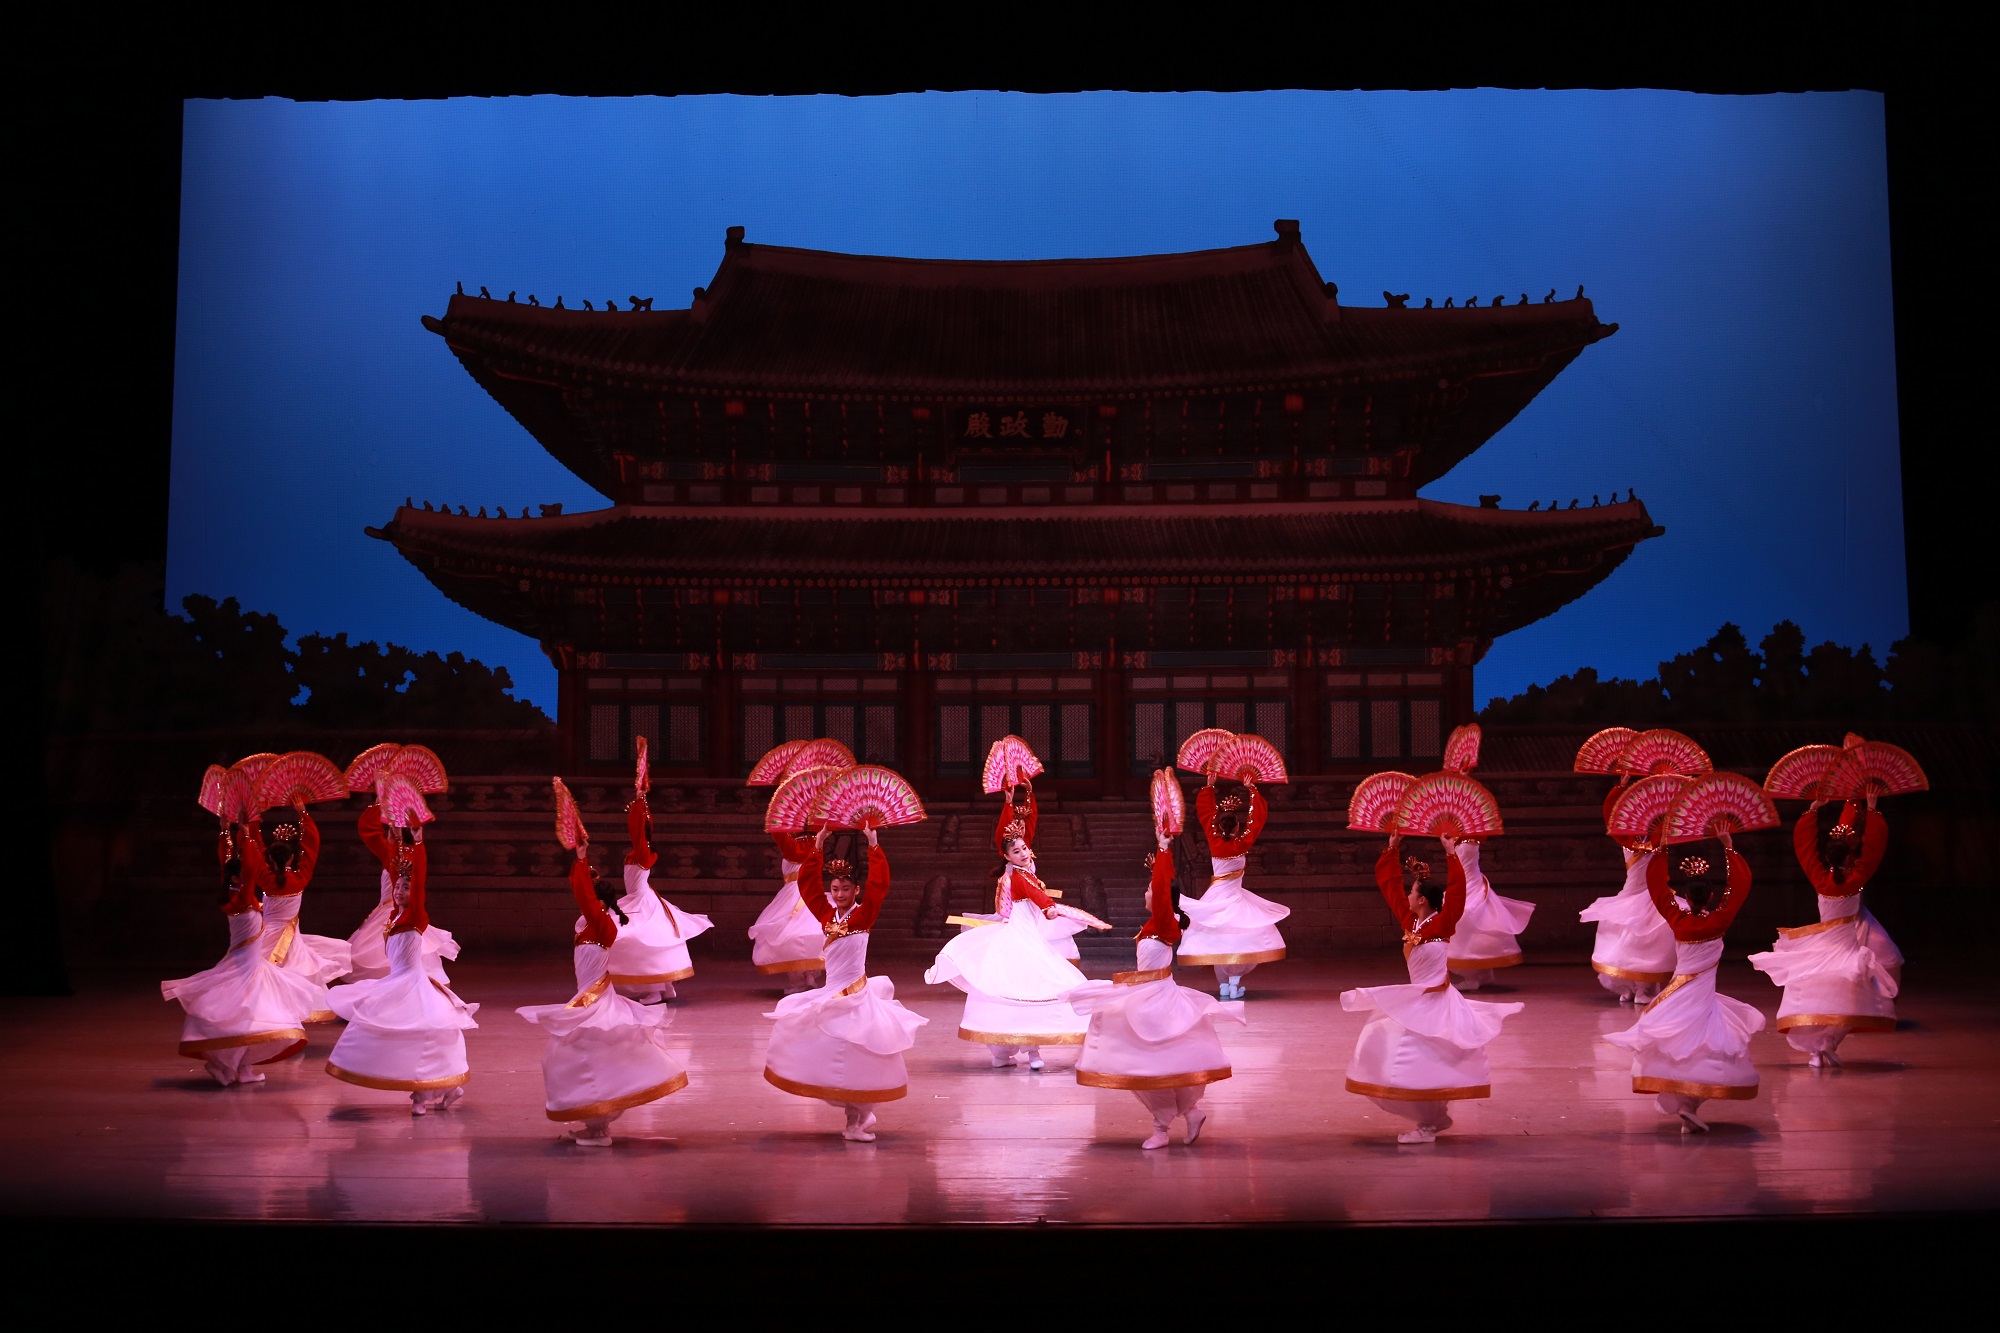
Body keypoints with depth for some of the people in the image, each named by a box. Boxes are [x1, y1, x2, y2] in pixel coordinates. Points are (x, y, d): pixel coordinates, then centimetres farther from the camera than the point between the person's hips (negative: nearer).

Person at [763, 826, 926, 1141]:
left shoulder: (863, 914, -5)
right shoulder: (826, 915, 5)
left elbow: (880, 884, -17)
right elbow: (807, 883, 2)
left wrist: (873, 847, -21)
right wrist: (818, 848, -5)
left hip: (857, 995, -4)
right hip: (831, 995, 5)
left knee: (857, 1056, -4)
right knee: (831, 1054, 7)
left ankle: (857, 1119, 5)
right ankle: (856, 1116, 19)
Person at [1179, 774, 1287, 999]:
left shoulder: (1214, 840, -11)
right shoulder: (1244, 844, -13)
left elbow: (1205, 811, -2)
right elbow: (1258, 815, -6)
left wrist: (1210, 786, 6)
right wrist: (1251, 789, 1)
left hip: (1216, 896, 2)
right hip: (1235, 896, -2)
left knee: (1217, 939, 8)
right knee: (1239, 938, 2)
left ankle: (1223, 984, 7)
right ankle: (1234, 983, -7)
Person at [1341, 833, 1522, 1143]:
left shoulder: (1442, 923, -14)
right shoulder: (1409, 920, 5)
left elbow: (1457, 891, -27)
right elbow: (1390, 885, 13)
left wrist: (1451, 854, -27)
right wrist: (1391, 850, 14)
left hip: (1435, 1003, -8)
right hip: (1415, 1000, 8)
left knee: (1425, 1063, -10)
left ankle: (1429, 1126, -2)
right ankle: (1433, 1118, 24)